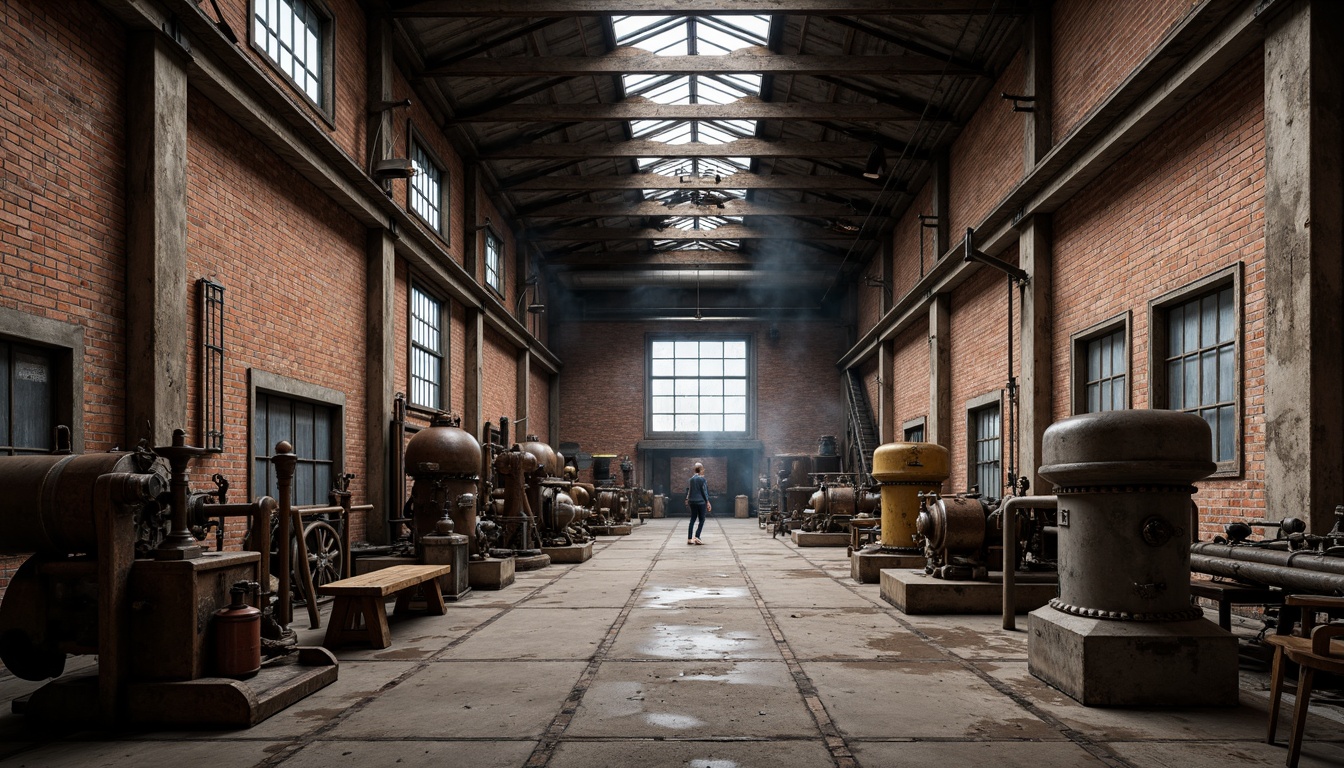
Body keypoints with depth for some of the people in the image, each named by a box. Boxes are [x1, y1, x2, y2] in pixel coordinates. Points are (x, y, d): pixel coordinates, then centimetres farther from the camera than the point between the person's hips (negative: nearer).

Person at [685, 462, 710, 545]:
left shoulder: (692, 478, 8)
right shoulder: (702, 479, -10)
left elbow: (688, 490, 13)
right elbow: (704, 491, -11)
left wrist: (687, 499, 22)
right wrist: (707, 502, -7)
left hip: (692, 501, 6)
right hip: (701, 501, -6)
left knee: (692, 520, 10)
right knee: (701, 520, 2)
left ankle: (689, 539, 6)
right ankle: (696, 537, -10)